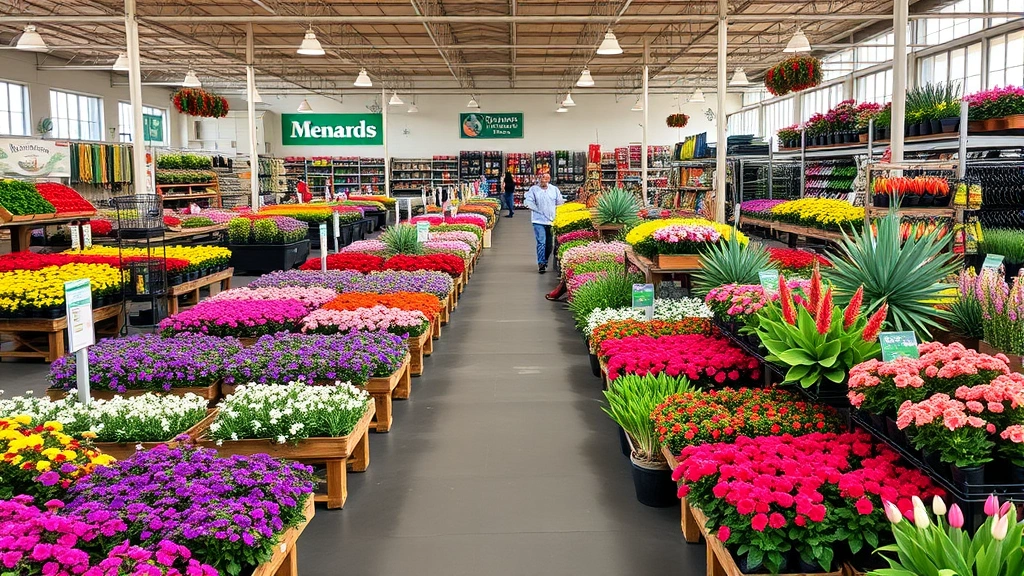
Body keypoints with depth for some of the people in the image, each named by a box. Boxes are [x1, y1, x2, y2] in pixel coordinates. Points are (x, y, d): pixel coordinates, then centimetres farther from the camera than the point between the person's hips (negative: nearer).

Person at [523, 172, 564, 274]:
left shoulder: (554, 189, 7)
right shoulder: (533, 189, 0)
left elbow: (560, 202, 13)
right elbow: (528, 202, -5)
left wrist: (553, 212, 5)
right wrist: (538, 210, -11)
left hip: (551, 220, 3)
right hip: (539, 220, -3)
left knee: (549, 243, 9)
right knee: (541, 242, -12)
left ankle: (545, 261, 26)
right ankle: (541, 264, -11)